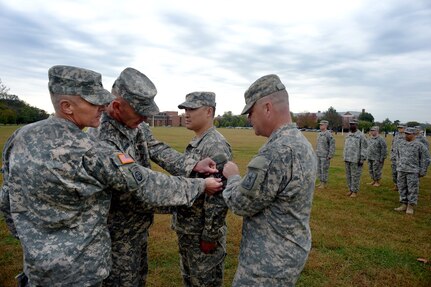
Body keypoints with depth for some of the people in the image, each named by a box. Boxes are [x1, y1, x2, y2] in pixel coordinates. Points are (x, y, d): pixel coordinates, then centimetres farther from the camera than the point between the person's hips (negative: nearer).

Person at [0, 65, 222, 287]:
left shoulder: (20, 137, -5)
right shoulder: (91, 154, -27)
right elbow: (149, 186, -22)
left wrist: (29, 237, 20)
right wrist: (201, 185, -10)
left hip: (35, 260, 7)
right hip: (79, 269, -6)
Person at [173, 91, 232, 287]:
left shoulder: (216, 146, -22)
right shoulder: (195, 143, 9)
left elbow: (219, 197, -25)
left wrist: (210, 236, -21)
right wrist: (180, 223, 18)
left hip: (203, 232, -9)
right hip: (186, 229, 9)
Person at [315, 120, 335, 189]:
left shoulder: (329, 134, -14)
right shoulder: (319, 134, 12)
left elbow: (332, 145, -16)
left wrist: (330, 155, -19)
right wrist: (316, 153, 18)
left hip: (325, 156, -8)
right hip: (319, 155, 8)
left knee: (324, 170, -2)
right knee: (319, 169, 11)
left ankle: (324, 184, 8)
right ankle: (321, 182, 22)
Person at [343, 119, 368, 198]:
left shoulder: (360, 135, -7)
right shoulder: (348, 135, 13)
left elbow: (364, 148, -10)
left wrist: (362, 159, -14)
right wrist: (344, 157, 15)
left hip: (356, 160, -6)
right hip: (347, 159, 6)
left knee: (355, 176, 0)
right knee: (348, 176, 11)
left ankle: (355, 191, 9)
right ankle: (350, 189, 22)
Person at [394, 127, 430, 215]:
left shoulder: (419, 145, -6)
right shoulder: (401, 144, 9)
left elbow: (425, 158, -3)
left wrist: (422, 171, -5)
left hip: (413, 171, -5)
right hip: (401, 171, 5)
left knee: (412, 189, 0)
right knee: (402, 188, 10)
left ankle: (410, 207, 10)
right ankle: (404, 204, 21)